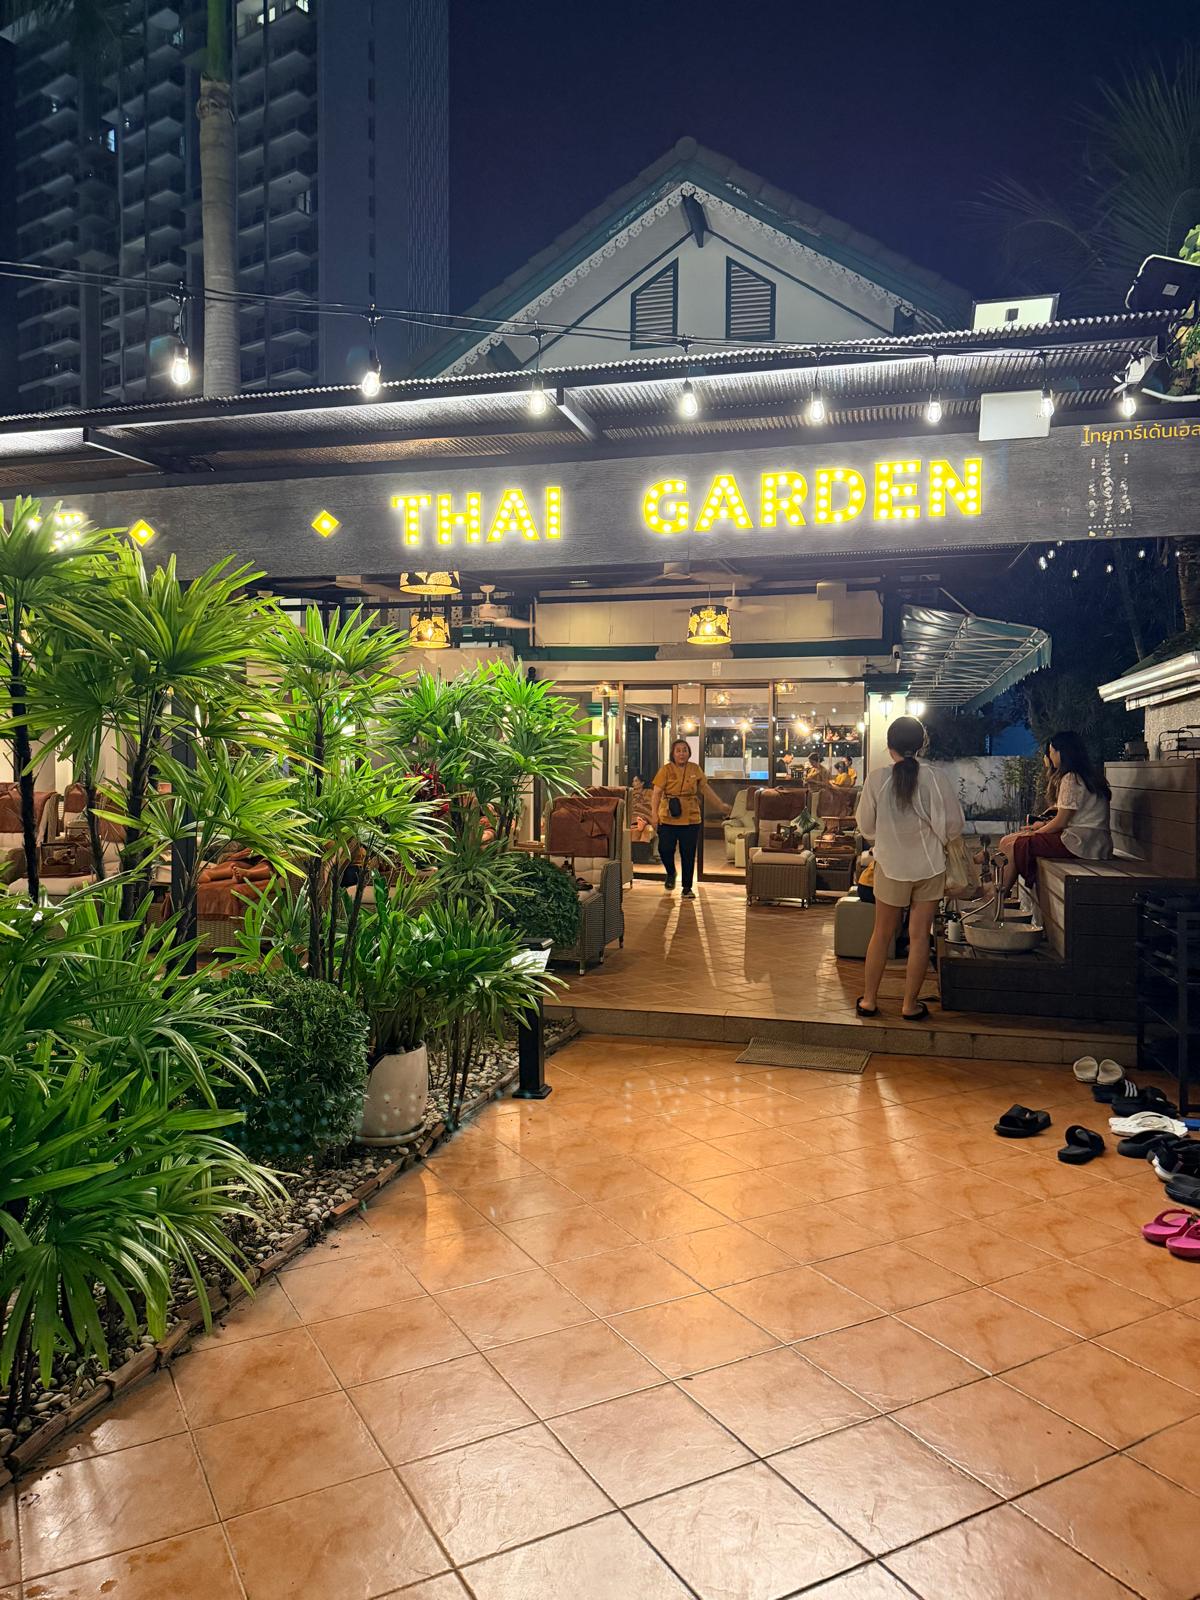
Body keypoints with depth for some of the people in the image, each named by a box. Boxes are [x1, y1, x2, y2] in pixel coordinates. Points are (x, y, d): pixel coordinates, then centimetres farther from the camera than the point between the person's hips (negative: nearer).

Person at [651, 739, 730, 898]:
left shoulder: (695, 769, 6)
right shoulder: (666, 770, -2)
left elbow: (706, 789, 15)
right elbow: (657, 792, -6)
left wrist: (721, 805, 16)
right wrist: (654, 811, -19)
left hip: (690, 819, 2)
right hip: (668, 819, -2)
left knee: (688, 854, 3)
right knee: (665, 849, -5)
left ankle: (687, 888, 15)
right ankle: (671, 874, 27)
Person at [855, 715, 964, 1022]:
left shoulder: (876, 779, -12)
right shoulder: (934, 778, -13)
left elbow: (866, 827, -3)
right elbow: (953, 827, -7)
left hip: (890, 866, 0)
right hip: (929, 867, 0)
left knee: (882, 934, 15)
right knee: (919, 935, 9)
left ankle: (869, 999, 21)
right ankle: (910, 1004, 16)